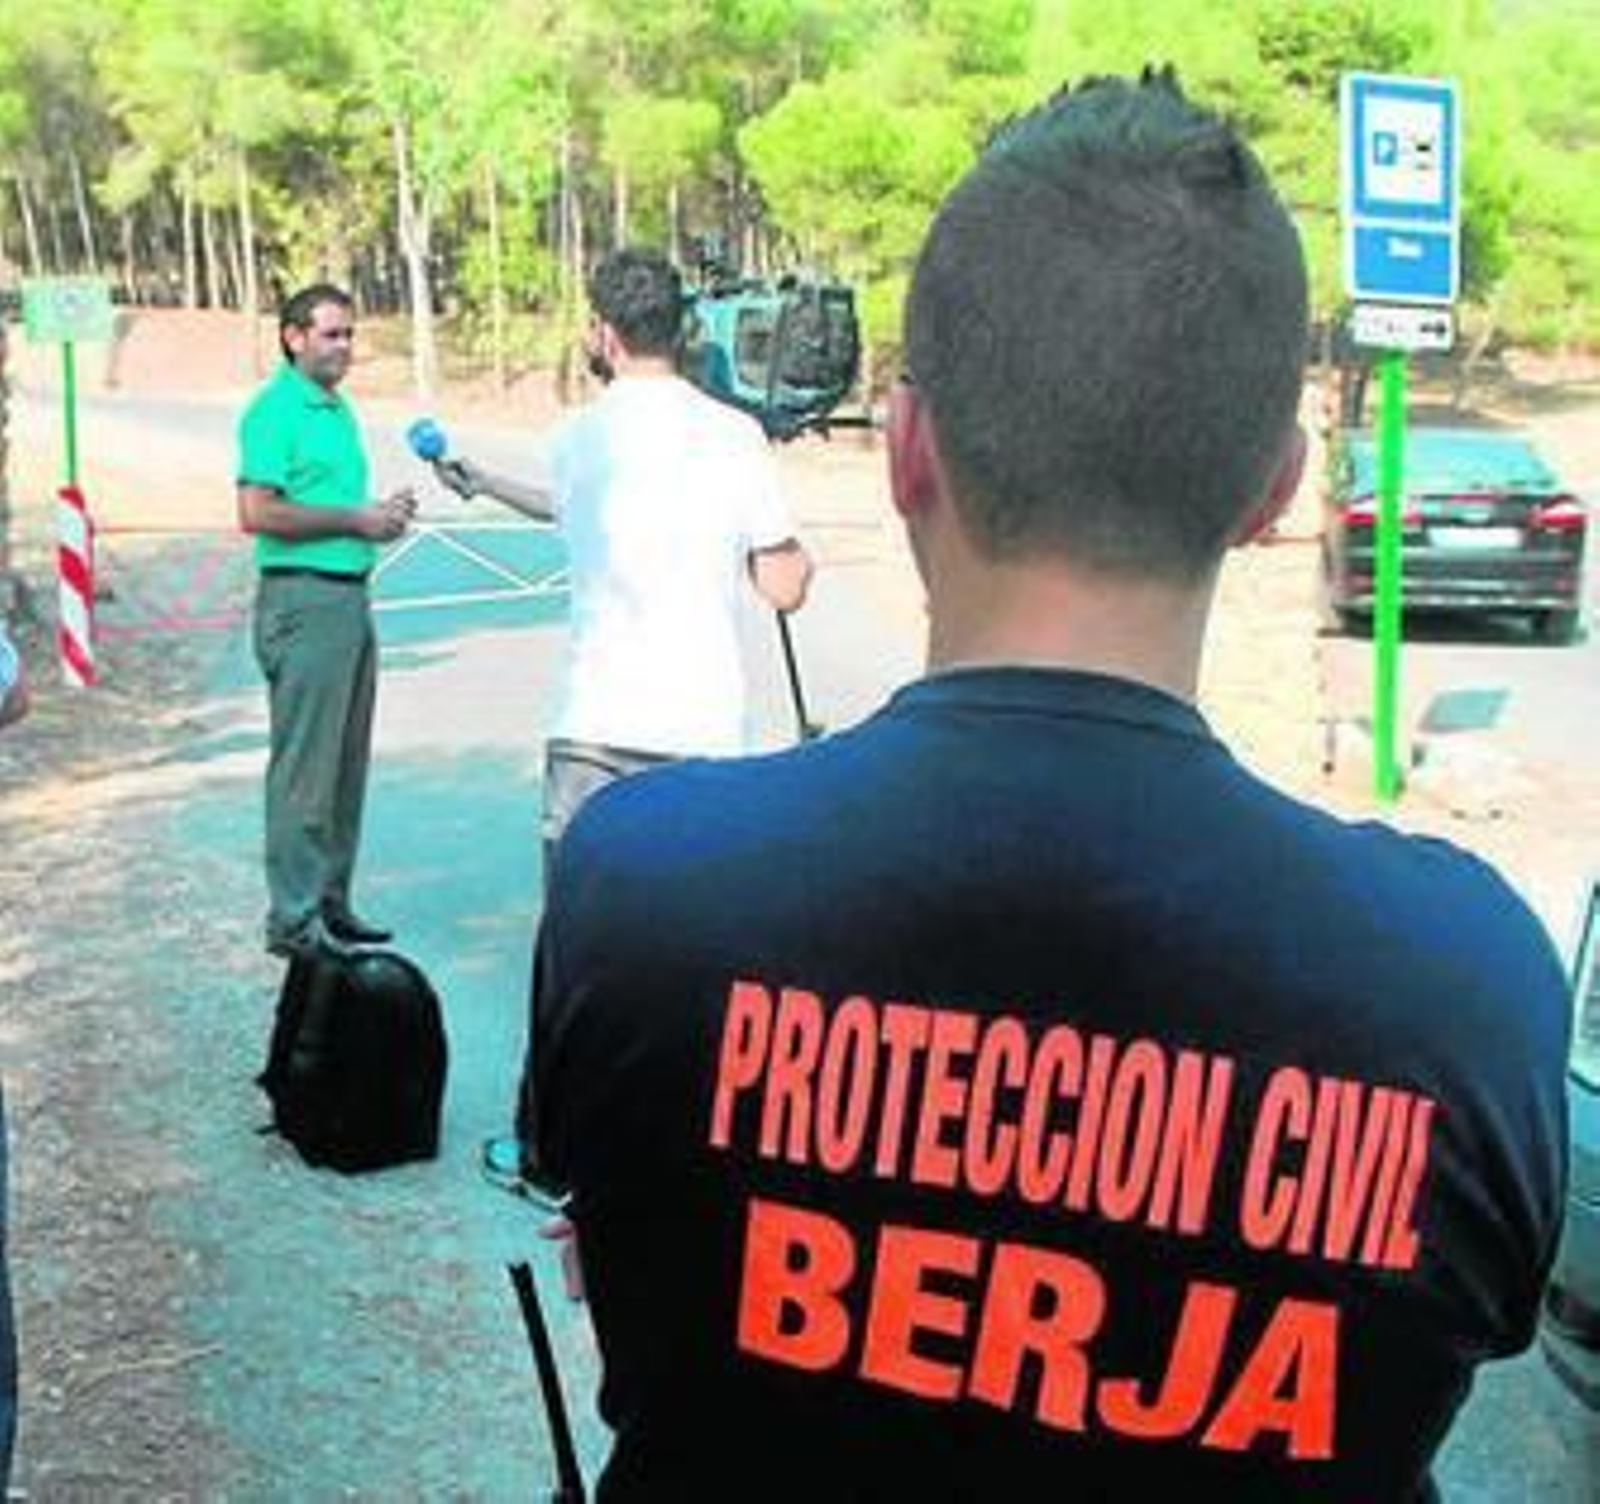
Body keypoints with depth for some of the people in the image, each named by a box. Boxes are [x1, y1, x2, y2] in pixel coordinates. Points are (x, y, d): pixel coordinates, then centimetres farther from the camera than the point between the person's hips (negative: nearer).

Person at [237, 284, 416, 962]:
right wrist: (354, 519, -14)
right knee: (305, 765, -6)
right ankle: (294, 919, 0)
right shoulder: (274, 411, -10)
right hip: (303, 598, -9)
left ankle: (331, 901, 22)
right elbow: (258, 513, -18)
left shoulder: (340, 409, 18)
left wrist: (381, 513, 7)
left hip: (349, 595, 9)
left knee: (348, 761, 12)